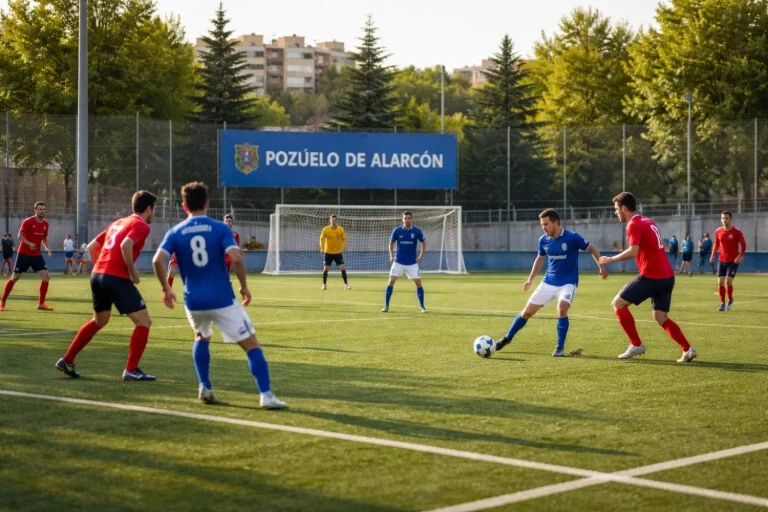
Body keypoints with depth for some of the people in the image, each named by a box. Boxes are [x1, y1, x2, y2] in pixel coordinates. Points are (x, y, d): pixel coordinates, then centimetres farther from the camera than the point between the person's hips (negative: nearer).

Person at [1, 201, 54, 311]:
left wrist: (48, 249, 4)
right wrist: (29, 244, -32)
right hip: (24, 254, -5)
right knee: (15, 277, 3)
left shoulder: (45, 224, 5)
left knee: (46, 276, -10)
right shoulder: (28, 222, -12)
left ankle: (41, 303, -2)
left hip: (37, 255, 5)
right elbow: (20, 236, -15)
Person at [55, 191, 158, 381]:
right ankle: (131, 370, -3)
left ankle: (67, 361, 28)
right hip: (117, 278, -9)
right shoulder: (141, 226, -3)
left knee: (99, 321, 27)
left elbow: (92, 246, 22)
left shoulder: (118, 222, 22)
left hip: (97, 275, 9)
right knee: (143, 322, -1)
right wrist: (132, 271, -13)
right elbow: (126, 245, -22)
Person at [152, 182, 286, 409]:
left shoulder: (175, 232, 4)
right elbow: (236, 258, -16)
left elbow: (157, 260, -9)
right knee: (252, 345, 2)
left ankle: (205, 388, 21)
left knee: (202, 338, 32)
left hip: (194, 301, 3)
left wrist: (166, 288, 5)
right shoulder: (220, 228, -2)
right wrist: (244, 286, -3)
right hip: (222, 299, -3)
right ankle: (266, 395, -10)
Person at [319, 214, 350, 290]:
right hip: (328, 252, 0)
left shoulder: (340, 229, -4)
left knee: (342, 268, -6)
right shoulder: (325, 229, -7)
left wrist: (344, 248, -8)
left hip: (338, 252, 0)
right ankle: (324, 285, 13)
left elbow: (344, 239, 4)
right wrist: (322, 248, -10)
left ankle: (346, 284, 4)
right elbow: (322, 239, -1)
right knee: (326, 269, 0)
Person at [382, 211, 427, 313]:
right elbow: (391, 243, 8)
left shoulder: (417, 231, -7)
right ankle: (386, 305, 6)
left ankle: (422, 306, 8)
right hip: (398, 261, 0)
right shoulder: (397, 231, -6)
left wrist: (421, 256, -2)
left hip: (412, 262, 0)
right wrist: (391, 256, -4)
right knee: (391, 281, -4)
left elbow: (424, 243, 8)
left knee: (418, 283, -4)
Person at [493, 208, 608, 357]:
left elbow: (592, 249, -4)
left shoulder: (572, 237, -18)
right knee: (527, 311, 5)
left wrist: (601, 266, -13)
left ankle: (560, 347, -11)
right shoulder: (543, 240, -3)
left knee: (561, 309, -29)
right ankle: (507, 338, 24)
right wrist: (530, 279, 11)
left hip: (568, 283, -4)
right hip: (548, 282, 4)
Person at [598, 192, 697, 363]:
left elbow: (633, 251, -23)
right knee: (661, 318, 14)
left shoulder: (634, 225, -9)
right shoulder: (648, 222, 19)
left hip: (651, 276, -9)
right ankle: (687, 349, 0)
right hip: (667, 276, 9)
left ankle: (636, 345, 1)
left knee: (618, 303, 2)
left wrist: (612, 259, -12)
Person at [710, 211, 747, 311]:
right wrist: (713, 255, 4)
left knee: (728, 281, -13)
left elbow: (743, 244, -5)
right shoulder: (718, 231, 3)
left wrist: (741, 256, -19)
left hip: (733, 261, -4)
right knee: (720, 282, -2)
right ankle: (722, 303, 11)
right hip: (721, 261, 4)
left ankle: (730, 300, 13)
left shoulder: (736, 232, -9)